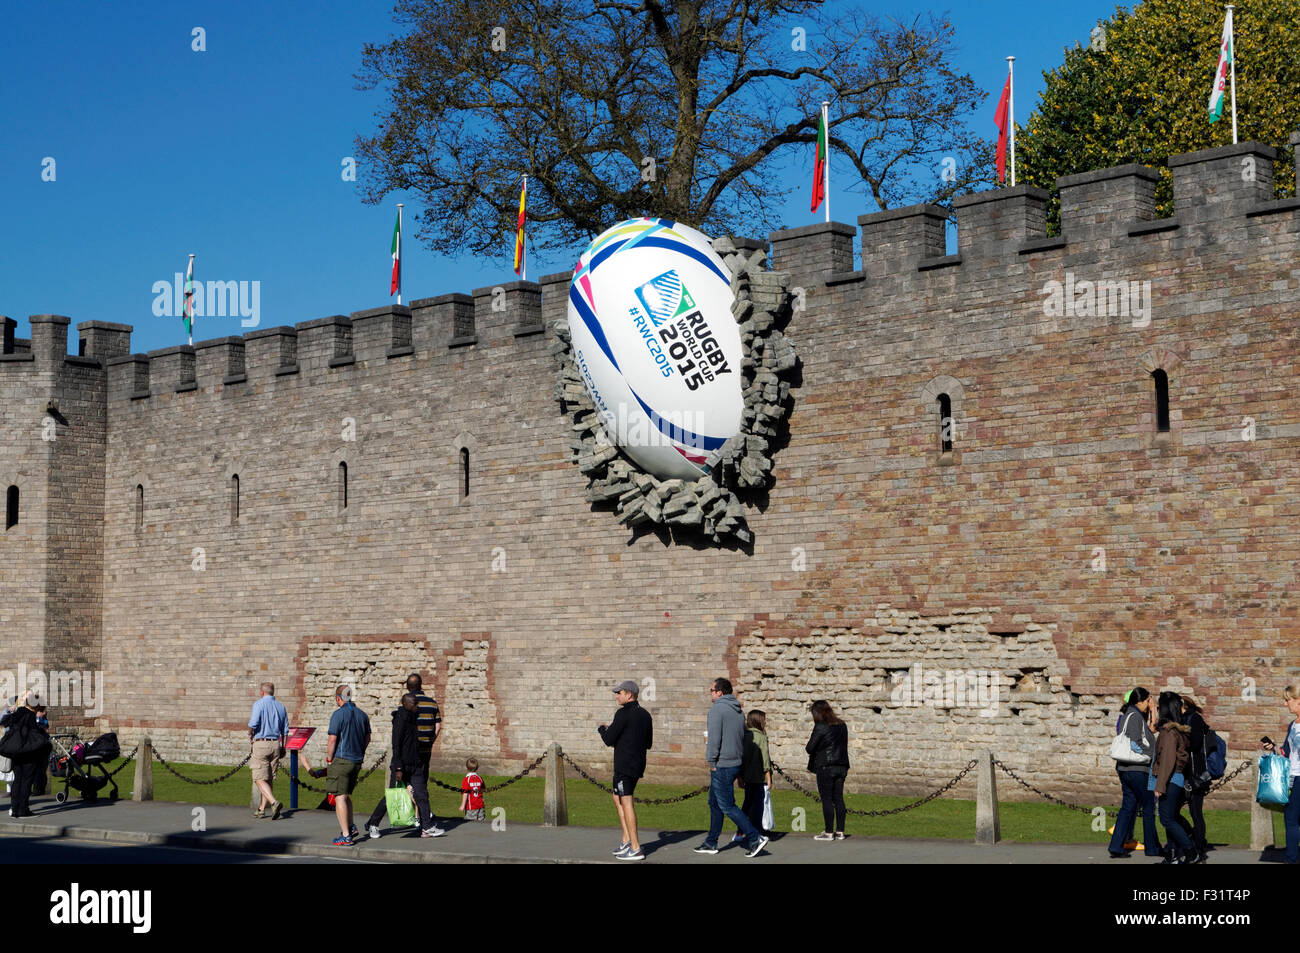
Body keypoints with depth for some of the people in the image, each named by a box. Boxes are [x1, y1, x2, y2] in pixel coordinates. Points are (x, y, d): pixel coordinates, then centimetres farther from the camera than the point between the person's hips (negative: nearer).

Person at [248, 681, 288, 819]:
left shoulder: (259, 704, -6)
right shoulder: (280, 707, 11)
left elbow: (253, 723, -19)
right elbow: (285, 730, 14)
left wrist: (250, 734, 1)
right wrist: (283, 747, 22)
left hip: (261, 744, -6)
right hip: (275, 744, 6)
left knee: (260, 779, -6)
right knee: (269, 779, 13)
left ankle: (274, 803, -25)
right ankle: (262, 809, 20)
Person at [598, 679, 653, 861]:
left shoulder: (623, 714, -14)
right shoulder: (645, 715, 12)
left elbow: (609, 740, -14)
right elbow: (648, 743, 18)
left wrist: (602, 729, 8)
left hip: (625, 765, -9)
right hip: (638, 764, 9)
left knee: (626, 803, -6)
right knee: (617, 798, 22)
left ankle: (635, 849, -8)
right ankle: (626, 840, 20)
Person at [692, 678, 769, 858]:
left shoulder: (717, 709, -14)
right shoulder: (738, 711, 13)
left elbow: (714, 737, -20)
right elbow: (742, 739, 16)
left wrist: (712, 761, -11)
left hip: (721, 766, -9)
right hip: (735, 763, 9)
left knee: (727, 806, -5)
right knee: (714, 803, 17)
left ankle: (755, 838, -9)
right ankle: (711, 843, 22)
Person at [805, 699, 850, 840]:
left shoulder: (820, 727, -12)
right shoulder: (842, 726, 10)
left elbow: (810, 748, -13)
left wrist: (807, 747, 10)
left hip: (825, 767, -7)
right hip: (841, 766, 7)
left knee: (826, 800, -1)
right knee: (838, 799, 10)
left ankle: (829, 832, 0)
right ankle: (840, 831, 12)